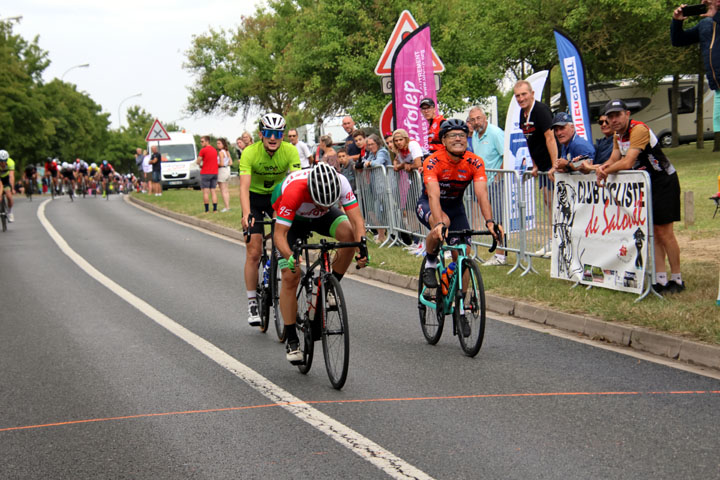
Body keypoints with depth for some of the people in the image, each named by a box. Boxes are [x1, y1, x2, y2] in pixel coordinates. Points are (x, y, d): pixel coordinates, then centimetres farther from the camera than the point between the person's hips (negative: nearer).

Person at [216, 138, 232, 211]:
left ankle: (226, 207, -7)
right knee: (226, 190, 14)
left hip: (222, 170, -9)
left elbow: (221, 164, -19)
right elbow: (231, 163, 12)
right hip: (227, 169, 9)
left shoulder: (221, 152, -15)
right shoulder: (227, 152, 9)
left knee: (223, 191, -5)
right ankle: (228, 206, 15)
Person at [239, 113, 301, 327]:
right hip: (255, 198, -1)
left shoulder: (290, 151, -21)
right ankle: (252, 302, 0)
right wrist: (247, 215, -49)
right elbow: (244, 187, -33)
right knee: (254, 252, -9)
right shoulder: (250, 153, -25)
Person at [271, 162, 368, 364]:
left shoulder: (341, 183, -34)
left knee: (349, 234, -29)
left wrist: (361, 248, -49)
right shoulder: (293, 191, -41)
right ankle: (292, 341, -3)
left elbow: (357, 220, -32)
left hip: (321, 218, 3)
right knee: (290, 277, -13)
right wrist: (289, 256, -57)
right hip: (293, 219, -2)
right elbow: (279, 234, -38)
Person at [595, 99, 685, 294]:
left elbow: (627, 163, -31)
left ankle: (677, 280, 1)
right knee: (652, 232, 5)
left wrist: (605, 172, -16)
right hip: (645, 183, 9)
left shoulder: (639, 130, -23)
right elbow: (614, 160, 8)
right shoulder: (618, 134, 6)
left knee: (664, 232, -7)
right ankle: (660, 280, 6)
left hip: (664, 182, -8)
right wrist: (602, 168, -15)